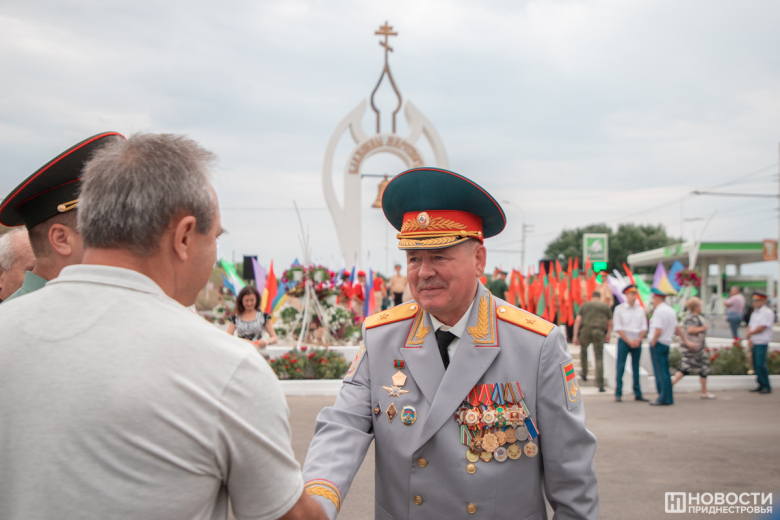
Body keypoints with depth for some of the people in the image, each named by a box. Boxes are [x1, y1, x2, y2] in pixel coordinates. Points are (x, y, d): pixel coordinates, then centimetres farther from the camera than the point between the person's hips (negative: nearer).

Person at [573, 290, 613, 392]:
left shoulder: (585, 305, 12)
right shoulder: (605, 306, 14)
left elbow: (578, 320, 3)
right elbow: (610, 323, 16)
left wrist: (575, 336, 3)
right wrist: (608, 334, 32)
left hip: (585, 331, 0)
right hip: (599, 332, 0)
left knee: (583, 350, 29)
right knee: (599, 358, 0)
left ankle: (584, 374, 35)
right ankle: (600, 385, -8)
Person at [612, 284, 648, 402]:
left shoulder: (640, 309, 9)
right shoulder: (619, 309, -1)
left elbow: (644, 327, 8)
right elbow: (618, 328, -5)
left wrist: (638, 340, -7)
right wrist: (629, 341, -10)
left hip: (637, 342, 3)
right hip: (623, 341, -3)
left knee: (636, 368, 7)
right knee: (620, 367, -5)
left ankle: (638, 394, 10)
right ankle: (618, 394, -2)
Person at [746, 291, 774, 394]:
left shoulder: (767, 312, -9)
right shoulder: (754, 313, 17)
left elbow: (762, 328, -16)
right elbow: (750, 326, 14)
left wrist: (749, 333, -5)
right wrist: (749, 339, -2)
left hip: (762, 343, -8)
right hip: (754, 343, 8)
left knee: (760, 364, -12)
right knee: (756, 365, 8)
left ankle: (766, 387, -4)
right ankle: (761, 385, 16)